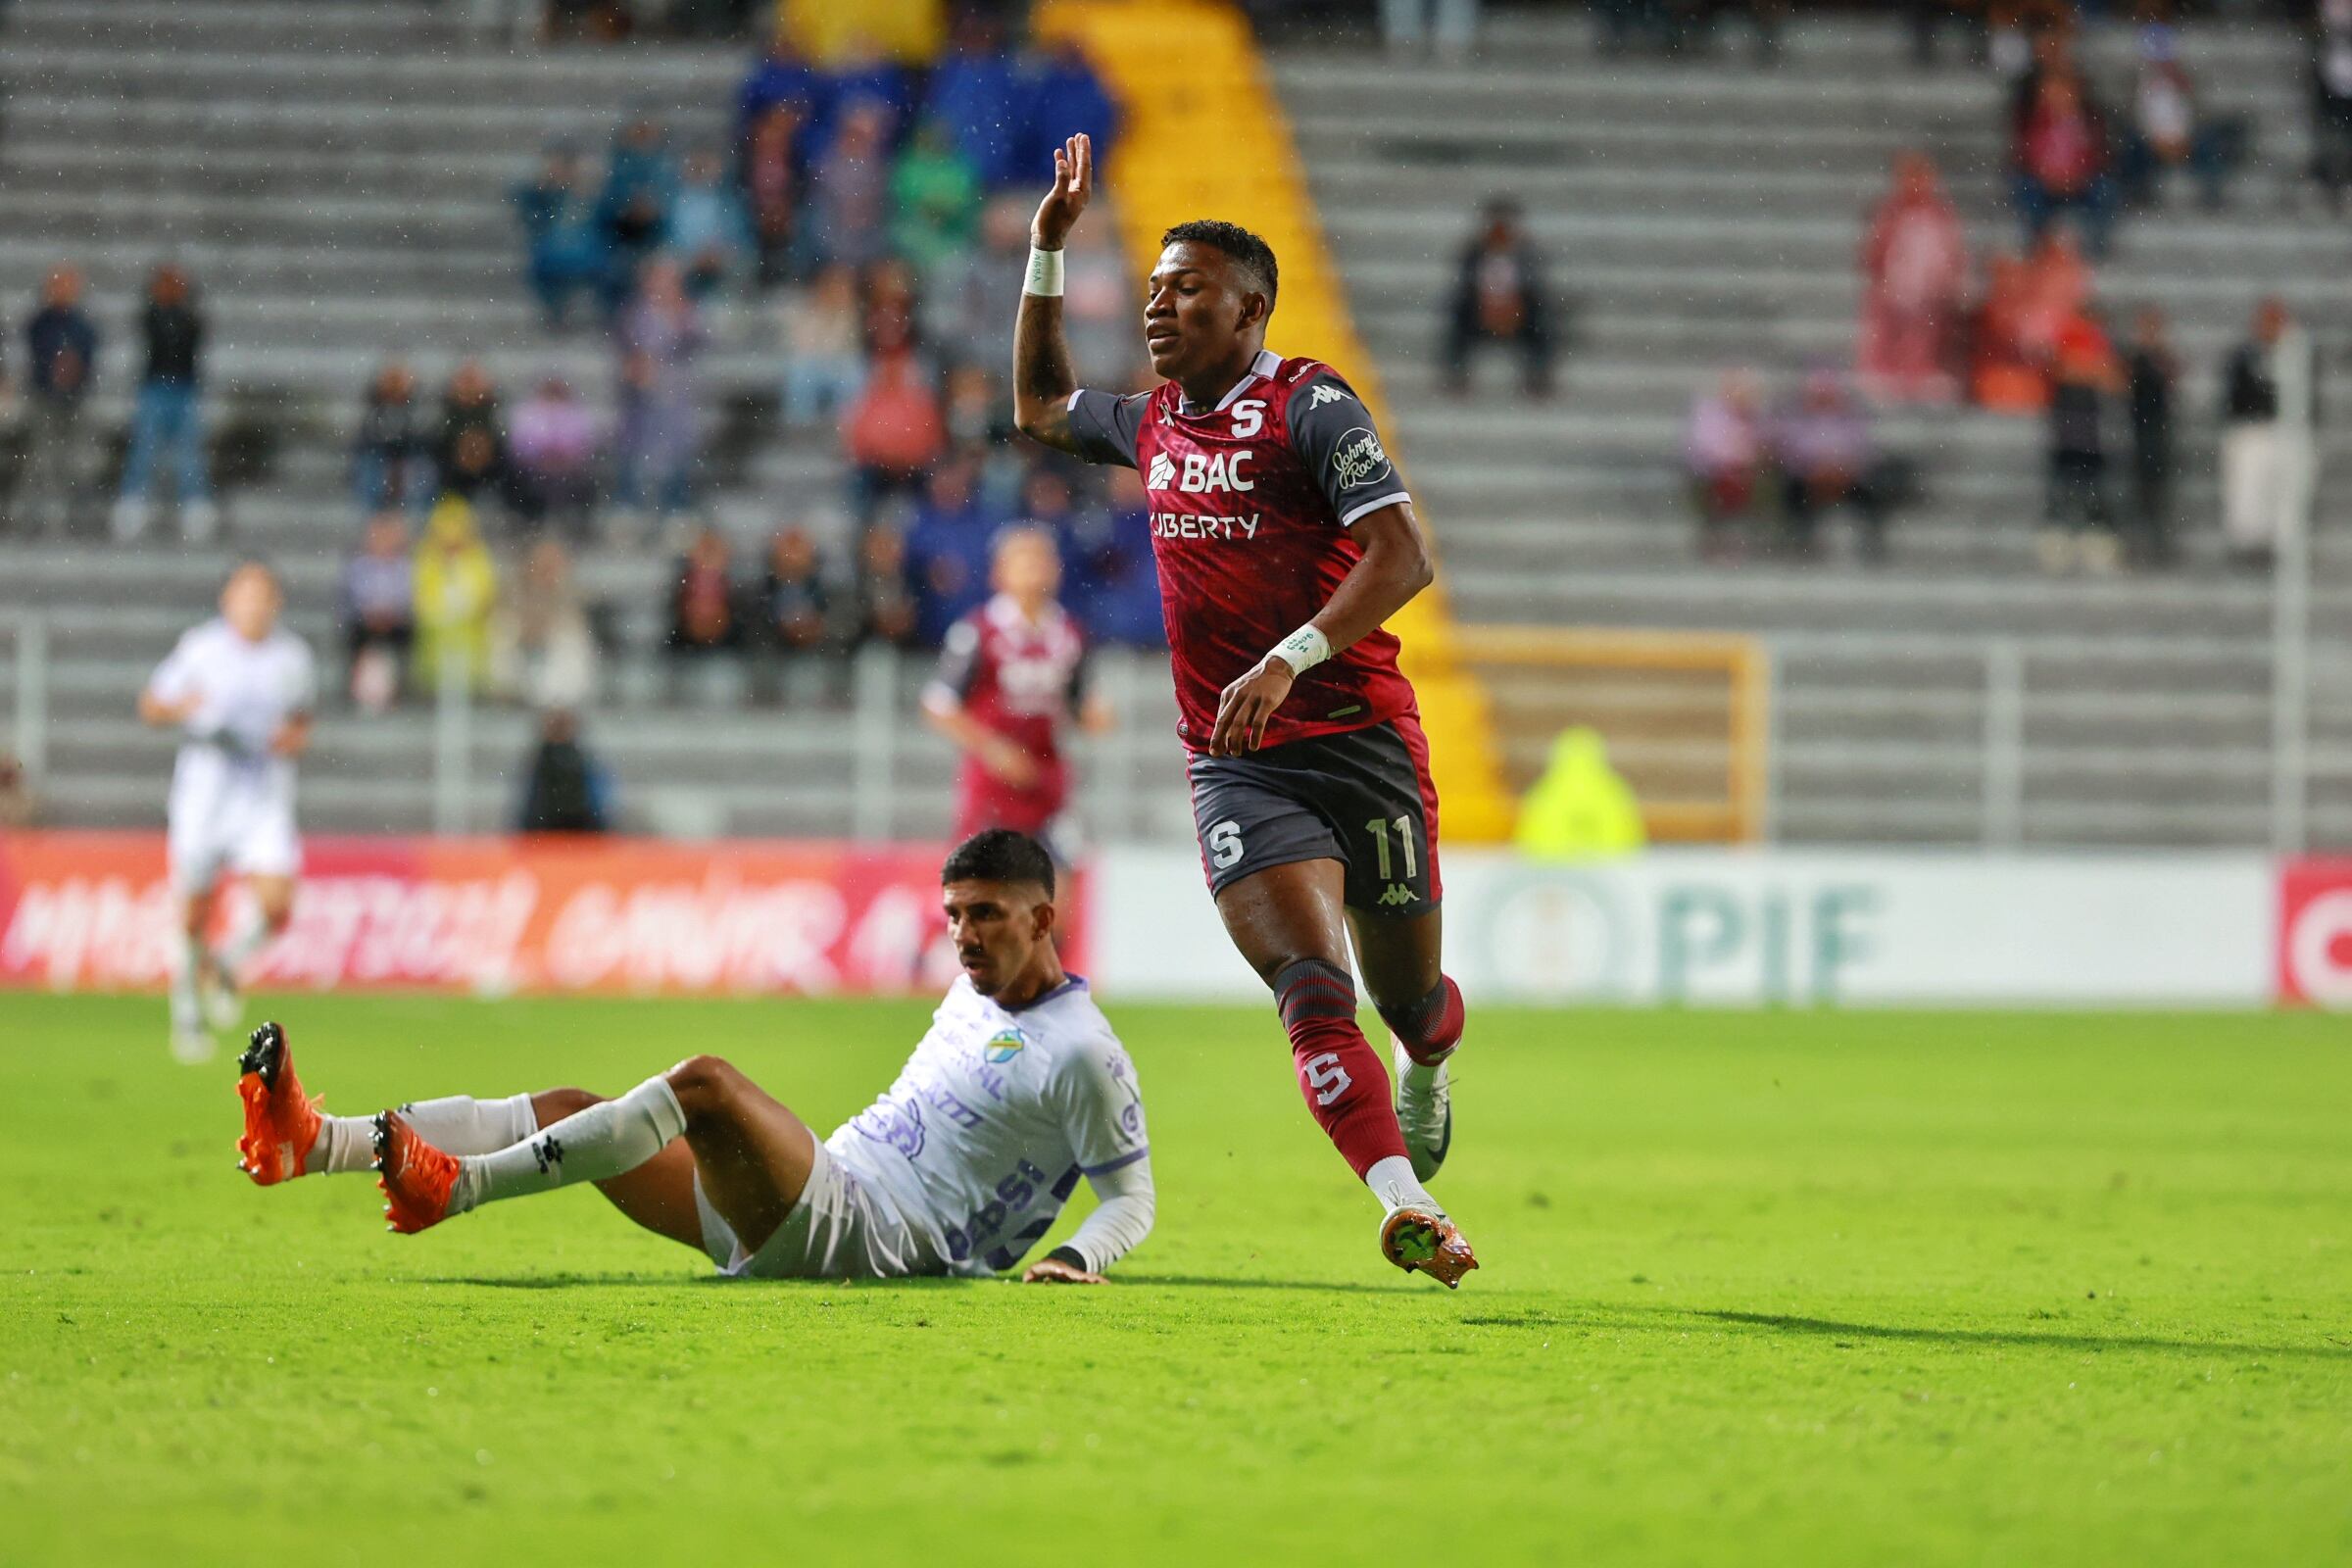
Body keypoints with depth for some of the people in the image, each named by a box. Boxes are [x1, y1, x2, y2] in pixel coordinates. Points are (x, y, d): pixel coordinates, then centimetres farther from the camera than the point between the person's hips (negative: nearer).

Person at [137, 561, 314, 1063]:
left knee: (275, 905, -13)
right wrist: (181, 707, -16)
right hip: (203, 791, -2)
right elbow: (150, 706, 5)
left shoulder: (293, 655, 5)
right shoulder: (200, 646, -2)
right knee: (192, 914, 1)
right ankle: (187, 1008, 23)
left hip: (265, 794, 2)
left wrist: (296, 737, -1)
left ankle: (228, 965, 18)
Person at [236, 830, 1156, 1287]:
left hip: (869, 1231, -9)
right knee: (569, 1110, -5)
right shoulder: (972, 996, 21)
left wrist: (1076, 1257, -23)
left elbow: (1133, 1198, -6)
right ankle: (313, 1142, -22)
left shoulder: (1082, 1055, -5)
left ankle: (455, 1186, -38)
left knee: (703, 1084, -32)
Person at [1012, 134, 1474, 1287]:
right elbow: (1038, 406, 35)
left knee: (1407, 997, 10)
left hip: (1360, 743, -3)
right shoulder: (1154, 426, 14)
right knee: (1312, 992, -20)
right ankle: (1406, 1209, -31)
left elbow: (1400, 556, -16)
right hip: (1236, 765, 3)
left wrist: (1288, 660, -27)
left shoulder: (1310, 407, -7)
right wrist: (1047, 251, 24)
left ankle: (1428, 1073, 47)